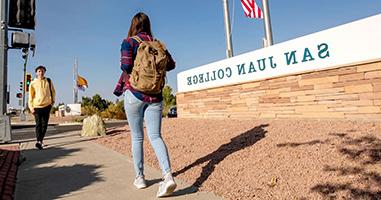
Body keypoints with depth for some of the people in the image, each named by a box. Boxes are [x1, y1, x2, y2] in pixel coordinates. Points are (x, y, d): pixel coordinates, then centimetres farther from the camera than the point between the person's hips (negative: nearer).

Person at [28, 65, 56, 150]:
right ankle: (38, 141, -14)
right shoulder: (33, 83, 1)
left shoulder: (49, 81, 5)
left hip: (47, 106, 2)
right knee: (38, 124, -8)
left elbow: (53, 91, 17)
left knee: (44, 124, 5)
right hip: (37, 106, -2)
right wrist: (31, 107, -4)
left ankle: (40, 140, 16)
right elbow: (30, 96, 2)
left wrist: (53, 101, 13)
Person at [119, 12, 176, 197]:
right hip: (155, 95, 3)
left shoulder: (128, 42, -1)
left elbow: (126, 65, -15)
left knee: (137, 137, 10)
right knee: (155, 136, 1)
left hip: (134, 94, -2)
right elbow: (171, 64, 5)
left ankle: (139, 177, 19)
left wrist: (125, 68, 8)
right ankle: (168, 176, -15)